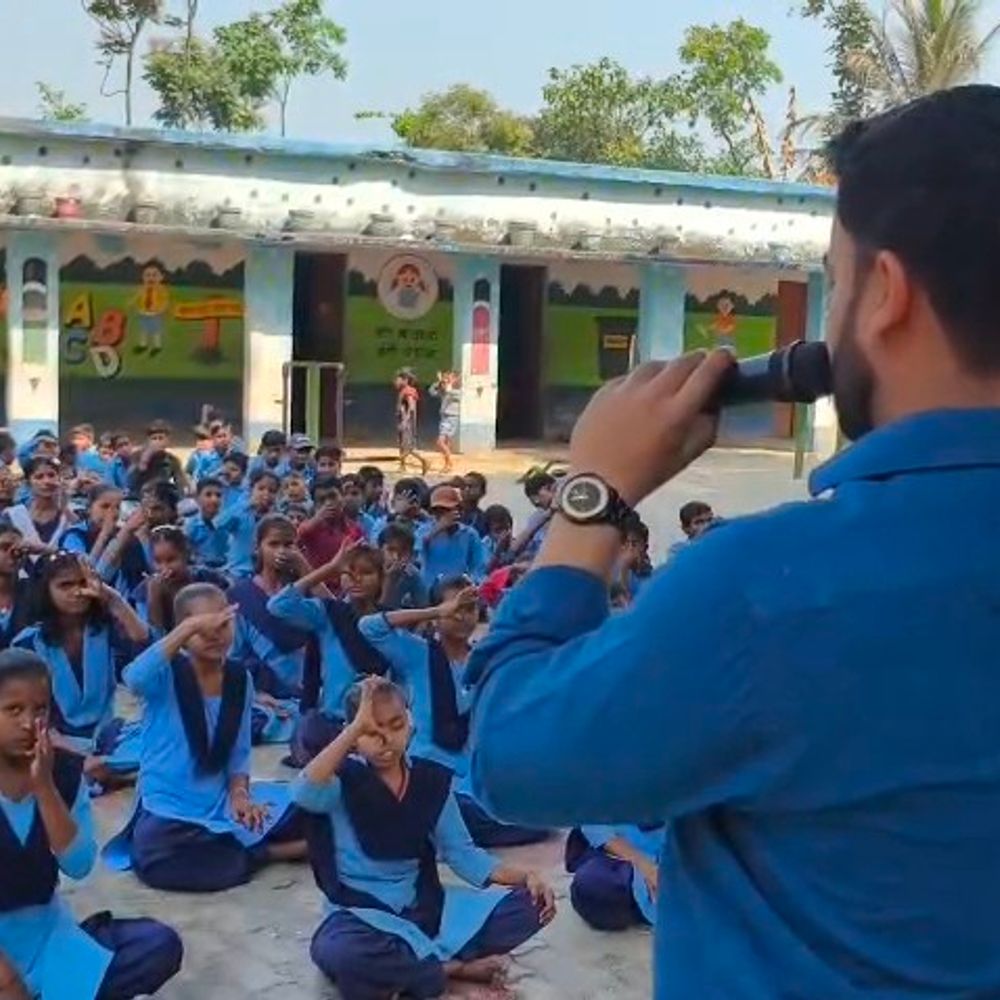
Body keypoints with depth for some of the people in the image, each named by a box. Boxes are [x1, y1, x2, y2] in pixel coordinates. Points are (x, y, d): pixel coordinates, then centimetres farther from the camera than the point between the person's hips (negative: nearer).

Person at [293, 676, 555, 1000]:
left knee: (529, 905, -10)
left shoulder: (432, 780, 3)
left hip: (425, 906, 4)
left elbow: (461, 851, 5)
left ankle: (405, 969, -16)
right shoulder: (344, 780, -10)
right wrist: (357, 726, -37)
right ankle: (452, 968, -16)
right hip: (363, 914, -4)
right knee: (336, 952, -41)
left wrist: (524, 876, -9)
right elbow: (304, 793, -35)